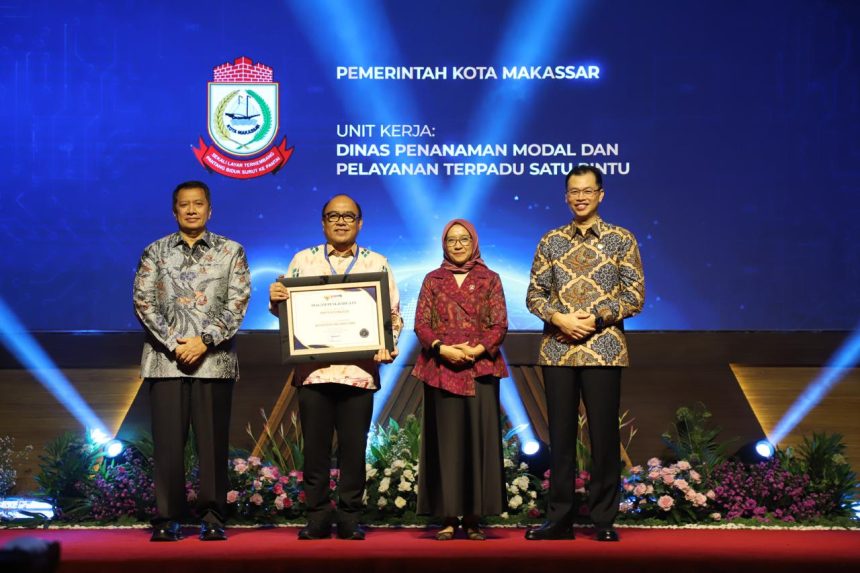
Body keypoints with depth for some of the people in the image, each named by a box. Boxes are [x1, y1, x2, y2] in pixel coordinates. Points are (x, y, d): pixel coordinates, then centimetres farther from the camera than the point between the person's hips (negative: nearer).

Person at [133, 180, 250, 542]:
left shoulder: (231, 251, 9)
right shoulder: (155, 252, 10)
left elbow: (238, 302, 0)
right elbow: (143, 302, 2)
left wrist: (204, 341, -10)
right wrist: (174, 343, -9)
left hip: (214, 359, 0)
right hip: (166, 359, 1)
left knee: (213, 442, 0)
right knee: (168, 442, 0)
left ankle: (213, 519, 7)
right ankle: (166, 519, 6)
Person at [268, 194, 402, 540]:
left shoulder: (377, 263, 10)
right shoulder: (303, 260, 11)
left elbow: (393, 314, 8)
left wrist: (389, 347, -9)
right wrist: (275, 299, -11)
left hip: (359, 371, 0)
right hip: (313, 370, 1)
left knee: (354, 449, 3)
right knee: (315, 448, 3)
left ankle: (350, 519, 12)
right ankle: (317, 519, 11)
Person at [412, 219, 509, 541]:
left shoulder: (489, 279, 9)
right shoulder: (433, 280, 12)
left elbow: (500, 324, 2)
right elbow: (421, 324, 4)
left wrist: (477, 349, -14)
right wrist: (442, 348, -13)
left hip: (480, 370, -1)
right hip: (441, 370, 1)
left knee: (478, 440, -3)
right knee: (445, 441, -1)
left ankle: (474, 517, 1)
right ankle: (449, 517, 2)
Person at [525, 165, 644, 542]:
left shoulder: (621, 240, 3)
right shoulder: (551, 241, 10)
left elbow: (635, 295, 0)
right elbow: (534, 293, 8)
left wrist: (597, 318, -13)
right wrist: (558, 318, -10)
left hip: (603, 350, -2)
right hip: (557, 351, 2)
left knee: (604, 434, 0)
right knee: (560, 434, 6)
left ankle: (604, 519, 9)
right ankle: (560, 518, 14)